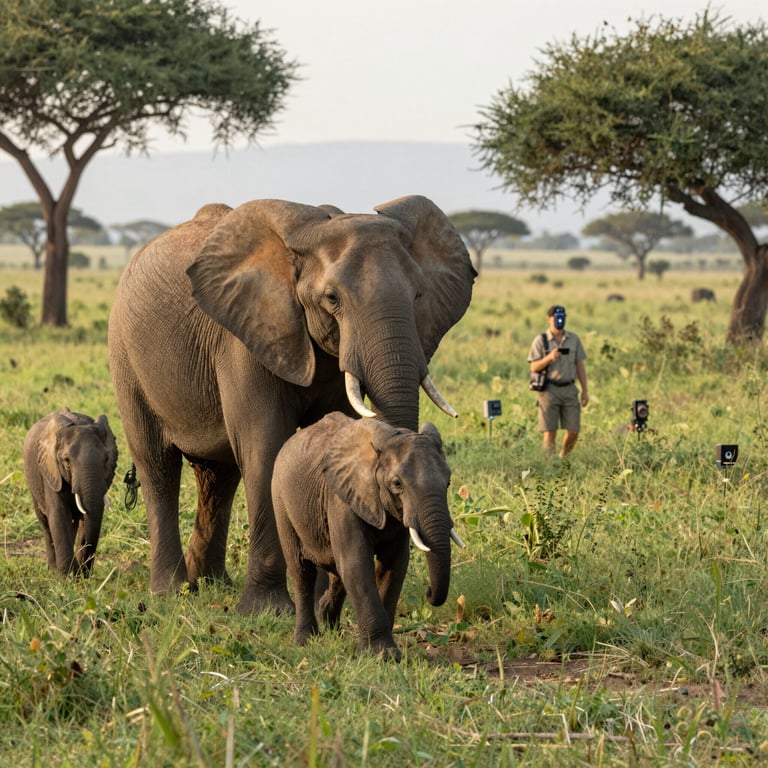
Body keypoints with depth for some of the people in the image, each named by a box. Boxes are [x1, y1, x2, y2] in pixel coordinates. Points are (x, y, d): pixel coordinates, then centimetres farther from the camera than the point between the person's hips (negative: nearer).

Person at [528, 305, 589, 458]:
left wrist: (585, 390, 7)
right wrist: (549, 358, -20)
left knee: (573, 431, 0)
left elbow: (580, 365, 12)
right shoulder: (541, 341, 0)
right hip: (549, 390, -3)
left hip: (569, 389, 3)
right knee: (550, 432, -4)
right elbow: (534, 367, -3)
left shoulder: (574, 339, 10)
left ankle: (563, 458, 23)